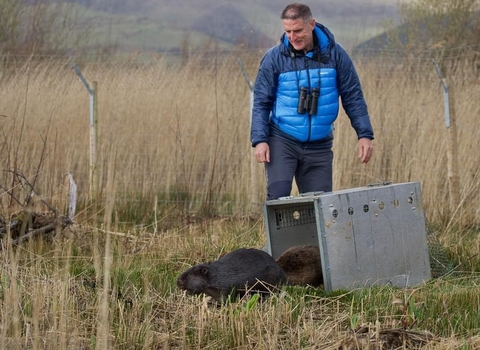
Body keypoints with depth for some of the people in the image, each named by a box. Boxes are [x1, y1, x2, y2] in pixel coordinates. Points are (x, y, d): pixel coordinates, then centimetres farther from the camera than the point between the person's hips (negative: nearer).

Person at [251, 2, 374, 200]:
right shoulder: (274, 58, -4)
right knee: (278, 196, -17)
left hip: (319, 146, 2)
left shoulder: (334, 54, -1)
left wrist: (364, 134, -1)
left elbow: (353, 97, 5)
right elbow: (261, 103, 0)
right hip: (282, 141, -2)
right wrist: (259, 140, -11)